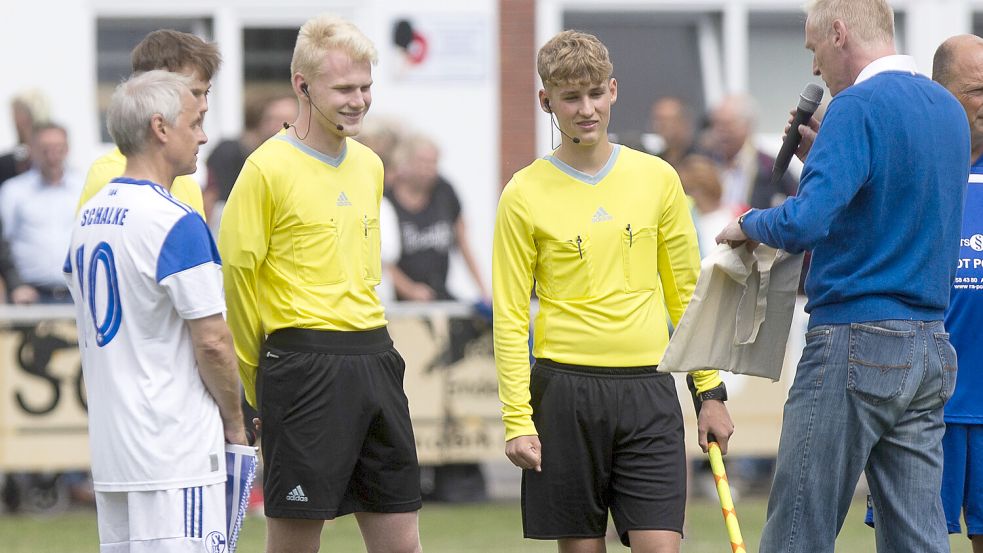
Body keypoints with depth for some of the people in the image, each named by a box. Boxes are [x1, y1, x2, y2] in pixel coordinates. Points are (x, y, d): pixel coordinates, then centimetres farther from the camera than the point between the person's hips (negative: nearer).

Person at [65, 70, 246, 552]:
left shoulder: (88, 217, 11)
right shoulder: (176, 223, -14)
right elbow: (212, 341, -14)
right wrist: (234, 423, -1)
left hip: (108, 447, 8)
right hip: (177, 454, -8)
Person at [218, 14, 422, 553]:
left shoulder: (368, 165, 13)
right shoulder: (268, 168, -9)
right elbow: (235, 271, -7)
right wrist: (265, 386, 0)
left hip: (376, 360, 7)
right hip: (304, 364, -7)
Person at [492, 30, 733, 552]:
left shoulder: (656, 178, 6)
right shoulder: (525, 194, -1)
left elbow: (687, 292, 12)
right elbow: (510, 315, 0)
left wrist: (711, 391, 8)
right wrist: (517, 420, -6)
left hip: (648, 391, 1)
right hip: (566, 390, -1)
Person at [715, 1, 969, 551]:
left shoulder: (860, 107, -13)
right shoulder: (948, 109, 14)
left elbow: (804, 224, -23)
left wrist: (748, 224, -3)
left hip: (856, 343, -8)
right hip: (933, 350, 8)